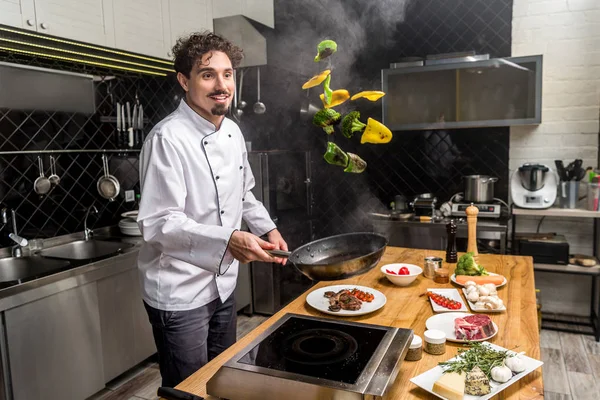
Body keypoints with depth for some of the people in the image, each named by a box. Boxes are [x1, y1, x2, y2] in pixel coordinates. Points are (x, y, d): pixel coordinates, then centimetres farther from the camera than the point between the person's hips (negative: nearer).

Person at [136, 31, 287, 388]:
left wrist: (267, 228, 4)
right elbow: (158, 223, -25)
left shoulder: (232, 132, 4)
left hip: (224, 283, 8)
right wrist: (228, 240, -36)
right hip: (180, 294, -7)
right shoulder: (168, 139, -22)